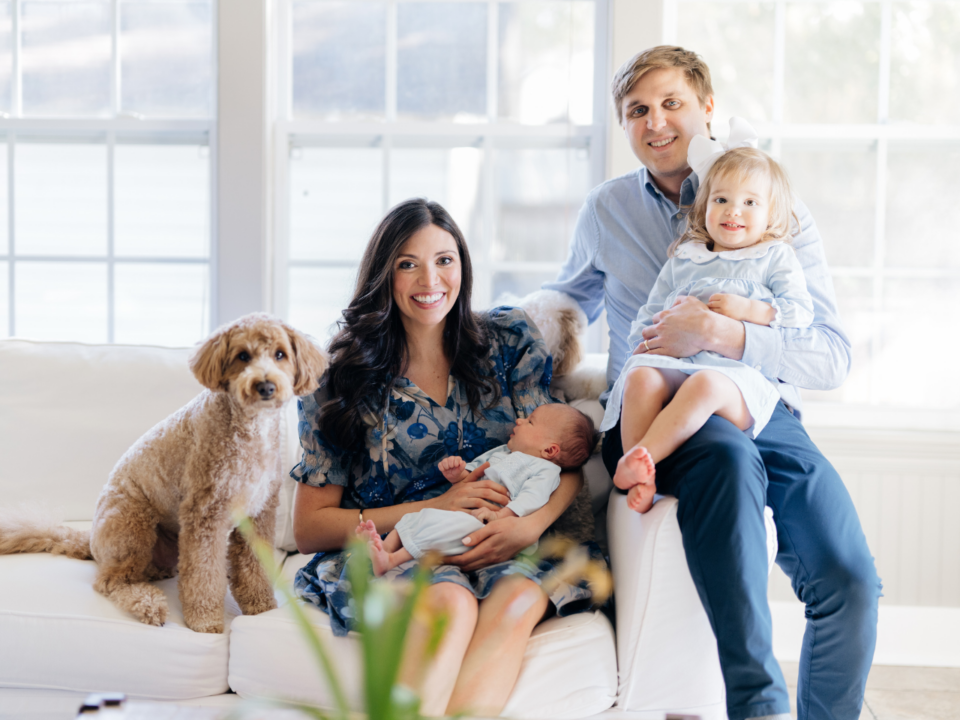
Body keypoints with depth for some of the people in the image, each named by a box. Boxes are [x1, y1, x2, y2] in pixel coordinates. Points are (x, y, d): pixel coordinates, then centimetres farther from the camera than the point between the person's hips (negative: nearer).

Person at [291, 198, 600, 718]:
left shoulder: (509, 339, 10)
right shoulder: (346, 377, 4)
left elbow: (566, 461, 8)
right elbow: (310, 528, 2)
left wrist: (531, 524, -16)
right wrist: (437, 507, -10)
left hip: (501, 548, 2)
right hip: (387, 551, -1)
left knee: (518, 598, -35)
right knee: (451, 602, -37)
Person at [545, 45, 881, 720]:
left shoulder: (780, 214, 7)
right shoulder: (606, 210, 16)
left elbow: (834, 356, -3)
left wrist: (721, 333, -17)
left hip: (762, 412, 1)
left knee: (851, 581, -25)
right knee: (729, 456, -39)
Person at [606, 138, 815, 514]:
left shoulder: (775, 258, 17)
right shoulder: (683, 258, 26)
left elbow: (801, 313, 5)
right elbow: (649, 314, 30)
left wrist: (747, 309, -7)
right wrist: (649, 341, 9)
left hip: (741, 373, -4)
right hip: (677, 364, 4)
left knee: (705, 385, -40)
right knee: (641, 377, -31)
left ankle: (642, 456, -45)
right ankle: (640, 480, -38)